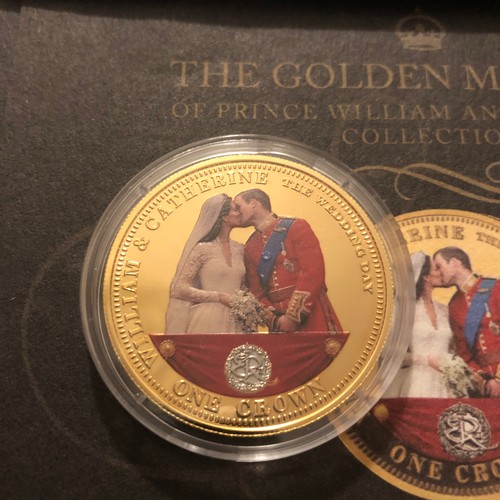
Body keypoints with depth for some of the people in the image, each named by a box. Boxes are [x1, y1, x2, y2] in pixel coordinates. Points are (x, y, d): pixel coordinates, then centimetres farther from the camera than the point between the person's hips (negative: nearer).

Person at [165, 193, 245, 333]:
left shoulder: (239, 249, 10)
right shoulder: (202, 248, -6)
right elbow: (180, 288, -8)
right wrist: (219, 297, -14)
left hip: (234, 321, 5)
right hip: (209, 321, -5)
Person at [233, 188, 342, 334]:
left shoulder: (296, 227, -4)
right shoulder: (249, 247, 11)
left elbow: (313, 273, -12)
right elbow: (256, 291, 8)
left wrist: (293, 316, -16)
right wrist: (274, 320, -9)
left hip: (310, 317, -4)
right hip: (278, 323, 4)